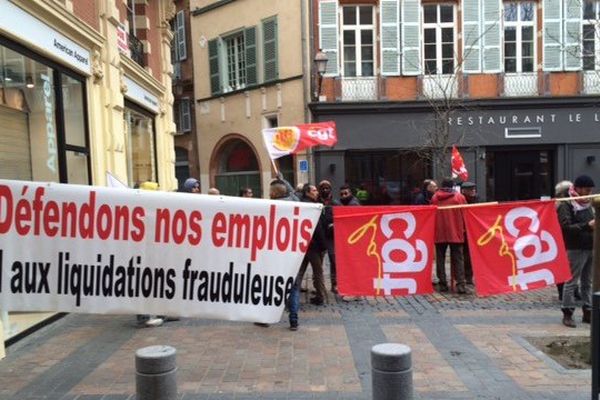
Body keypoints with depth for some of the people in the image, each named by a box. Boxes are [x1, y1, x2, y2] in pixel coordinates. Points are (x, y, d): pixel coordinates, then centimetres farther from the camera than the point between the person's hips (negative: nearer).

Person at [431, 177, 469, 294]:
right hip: (456, 232, -1)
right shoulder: (459, 197, -2)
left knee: (440, 259, 9)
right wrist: (463, 229, 17)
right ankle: (460, 284, -6)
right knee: (458, 259, 2)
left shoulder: (435, 197, 2)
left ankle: (443, 284, 9)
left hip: (439, 233, 1)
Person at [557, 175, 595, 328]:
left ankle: (588, 312, 22)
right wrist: (588, 225, -24)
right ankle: (567, 314, 3)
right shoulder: (566, 205, -8)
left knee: (587, 282, 13)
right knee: (571, 282, -3)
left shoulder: (588, 204, 16)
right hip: (575, 249, -7)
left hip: (591, 248, 7)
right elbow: (566, 227, -17)